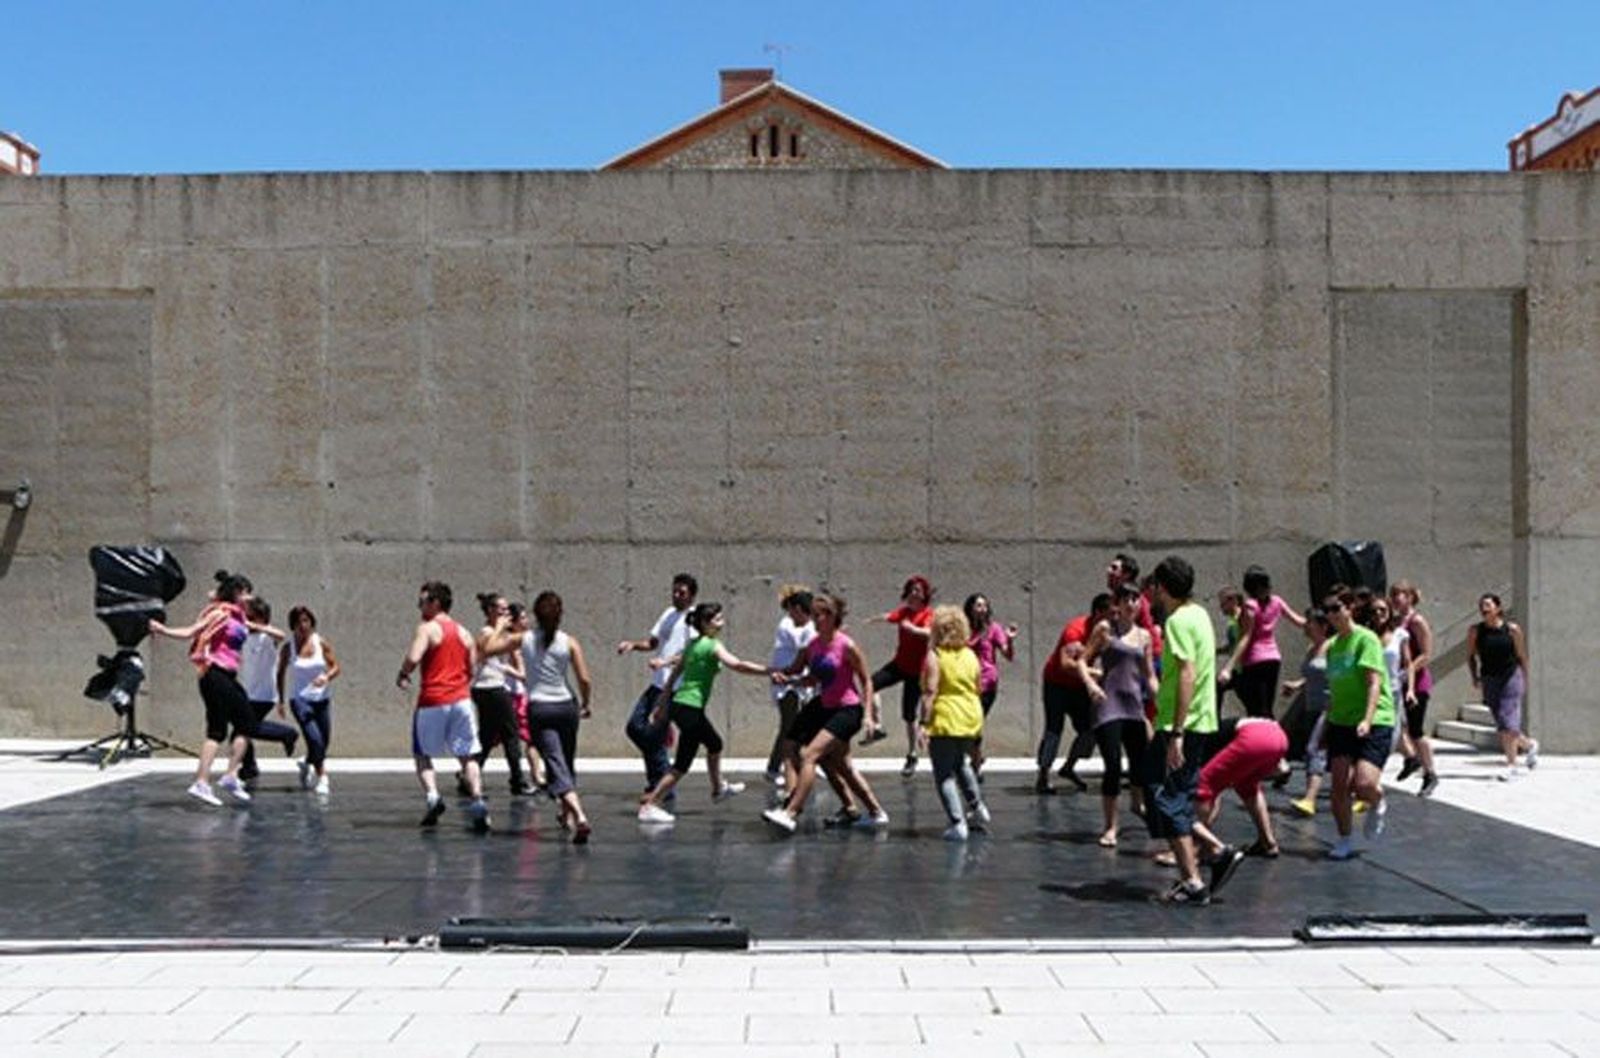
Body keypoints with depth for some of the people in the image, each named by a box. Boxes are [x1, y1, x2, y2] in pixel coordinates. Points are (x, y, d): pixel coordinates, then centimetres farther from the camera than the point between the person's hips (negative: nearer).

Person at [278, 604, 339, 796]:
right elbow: (281, 674, 6)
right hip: (300, 699, -3)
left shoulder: (322, 643, -2)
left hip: (322, 699, 3)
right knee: (315, 739, -19)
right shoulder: (288, 648, -5)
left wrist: (326, 677, -22)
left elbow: (336, 667, -1)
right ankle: (321, 778, -8)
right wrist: (281, 700, 4)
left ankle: (307, 765, 39)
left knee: (324, 741, 9)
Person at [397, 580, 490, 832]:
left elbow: (413, 658, -19)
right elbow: (472, 670, 13)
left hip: (433, 701, -4)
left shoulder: (427, 628, -5)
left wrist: (402, 676, -1)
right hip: (461, 699, 5)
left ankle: (432, 796, -8)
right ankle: (477, 800, -10)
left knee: (422, 754, 11)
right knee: (468, 756, 6)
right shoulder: (464, 633, 14)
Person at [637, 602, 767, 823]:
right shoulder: (713, 646, -13)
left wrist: (663, 705, 23)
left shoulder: (693, 644, 12)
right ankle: (649, 805, -6)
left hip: (679, 704, 10)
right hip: (690, 708, -10)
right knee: (682, 764, -5)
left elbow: (674, 673, 17)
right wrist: (768, 671, -31)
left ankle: (718, 788, 47)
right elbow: (737, 665, -28)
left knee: (715, 744, 29)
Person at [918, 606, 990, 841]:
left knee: (944, 774, 0)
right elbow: (979, 689, 12)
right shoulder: (971, 655, 7)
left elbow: (930, 692, -17)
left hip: (945, 721, -6)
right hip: (971, 718, 6)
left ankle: (958, 824, -9)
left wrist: (923, 723, -17)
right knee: (961, 765, 30)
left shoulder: (934, 656, -10)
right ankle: (978, 808, 34)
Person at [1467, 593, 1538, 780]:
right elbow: (1471, 656, 11)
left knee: (1507, 724, -11)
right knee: (1502, 726, 7)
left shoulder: (1512, 629, -5)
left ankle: (1512, 765, -2)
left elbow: (1522, 656, 5)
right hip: (1489, 680, 3)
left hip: (1511, 677, -3)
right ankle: (1529, 745, 34)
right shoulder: (1475, 631, 0)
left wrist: (1524, 681, 9)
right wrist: (1475, 677, 2)